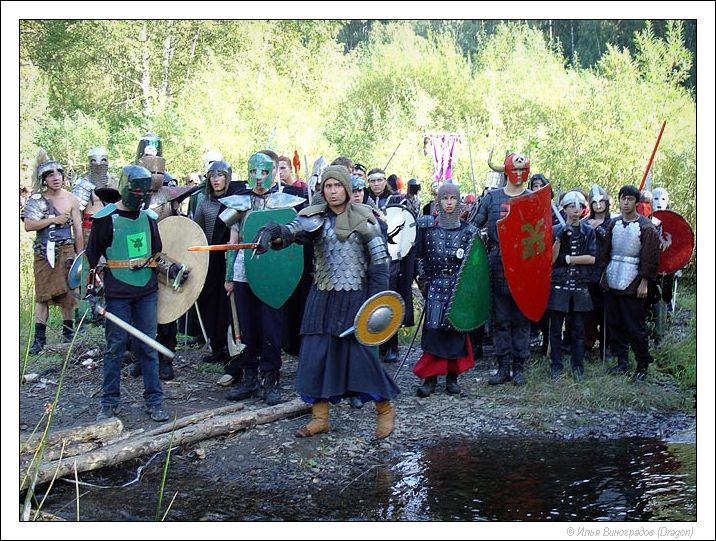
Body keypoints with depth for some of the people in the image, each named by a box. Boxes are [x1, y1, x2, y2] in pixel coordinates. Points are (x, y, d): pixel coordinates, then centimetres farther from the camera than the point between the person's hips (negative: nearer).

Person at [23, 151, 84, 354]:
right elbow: (28, 225, -8)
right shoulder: (36, 199, 1)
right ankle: (39, 337, 7)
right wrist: (54, 220, -15)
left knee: (66, 292, 1)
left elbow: (78, 231, 4)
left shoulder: (71, 200, 1)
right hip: (43, 252, 1)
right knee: (42, 293, 3)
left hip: (65, 250, -1)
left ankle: (68, 333, 14)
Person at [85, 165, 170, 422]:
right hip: (117, 294, -3)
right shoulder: (105, 219, -5)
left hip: (147, 292, 4)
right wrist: (90, 292, -6)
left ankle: (154, 400, 13)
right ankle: (109, 402, 16)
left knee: (149, 346, 6)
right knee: (115, 346, 4)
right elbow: (91, 258, -2)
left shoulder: (148, 217, 9)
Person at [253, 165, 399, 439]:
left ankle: (385, 409, 16)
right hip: (323, 296, 3)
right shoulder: (315, 216, 2)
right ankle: (320, 417, 15)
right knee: (315, 353, 2)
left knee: (362, 352, -4)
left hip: (355, 296, -3)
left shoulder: (363, 217, -2)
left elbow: (379, 260, -2)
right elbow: (293, 230, -20)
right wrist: (272, 232, -43)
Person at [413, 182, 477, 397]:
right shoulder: (428, 227, 4)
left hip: (459, 286, 1)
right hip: (436, 285, 0)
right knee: (433, 329, -7)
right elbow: (420, 256, 8)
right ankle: (430, 377, 0)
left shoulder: (468, 230, 5)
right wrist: (424, 279, 3)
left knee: (456, 328, 2)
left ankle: (452, 376, 13)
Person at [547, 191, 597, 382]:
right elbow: (551, 259, -3)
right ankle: (556, 365, 12)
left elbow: (592, 258, -3)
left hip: (580, 286, 1)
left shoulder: (588, 232, 7)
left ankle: (577, 366, 14)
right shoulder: (555, 230, 4)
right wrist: (559, 240, -15)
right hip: (558, 285, -1)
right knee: (556, 328, 3)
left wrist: (567, 259, -7)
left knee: (578, 329, 5)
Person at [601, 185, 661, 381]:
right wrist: (604, 272, 10)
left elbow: (650, 258, -9)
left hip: (632, 285, -6)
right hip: (611, 282, 6)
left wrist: (644, 283, -12)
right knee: (615, 324, 10)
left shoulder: (646, 227, -8)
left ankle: (642, 366, 10)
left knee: (635, 328, -3)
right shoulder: (614, 224, 9)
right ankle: (622, 362, 21)